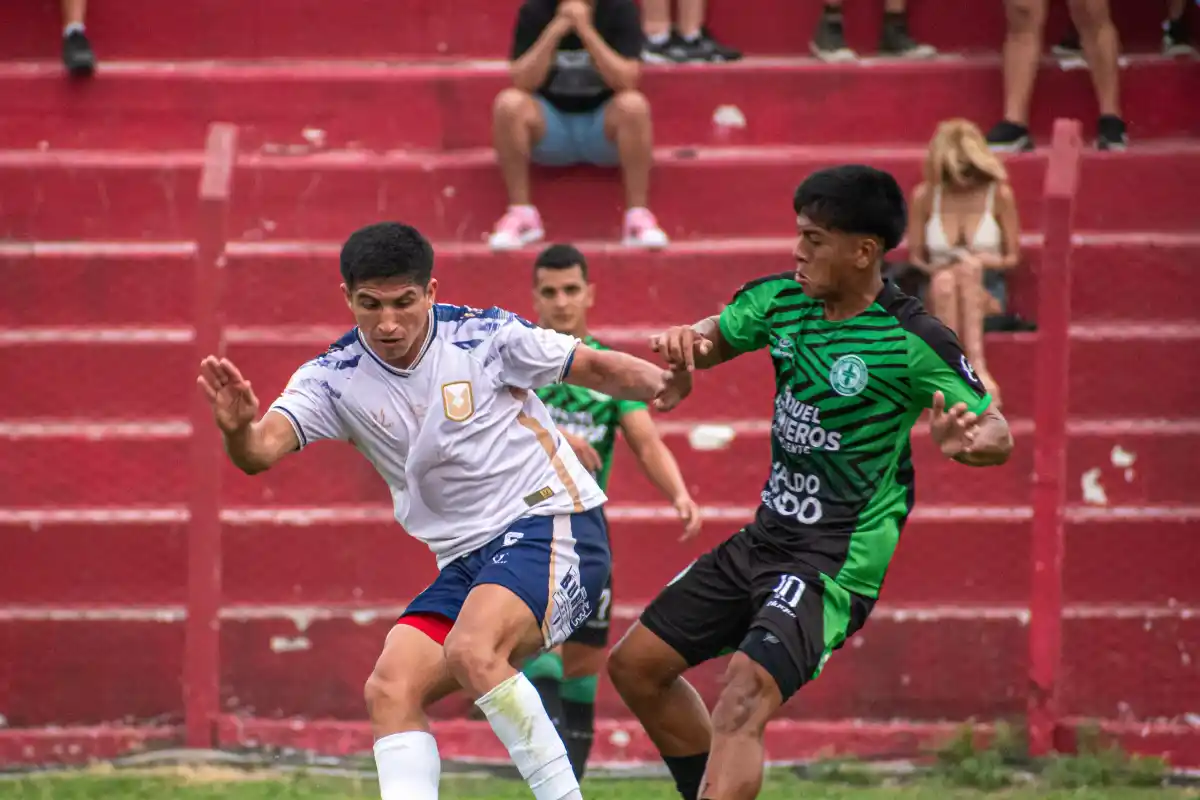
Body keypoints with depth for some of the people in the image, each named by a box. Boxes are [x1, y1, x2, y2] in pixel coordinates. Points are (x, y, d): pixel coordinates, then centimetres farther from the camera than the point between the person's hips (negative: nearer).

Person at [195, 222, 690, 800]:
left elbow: (593, 367, 2)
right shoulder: (334, 378, -3)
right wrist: (238, 430, -43)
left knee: (471, 651, -30)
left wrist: (657, 382, -18)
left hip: (550, 520, -6)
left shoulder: (484, 335, -10)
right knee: (390, 691, -12)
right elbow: (262, 450, -19)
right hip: (466, 558, 6)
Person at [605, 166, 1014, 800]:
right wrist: (686, 341, -8)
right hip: (767, 536, 8)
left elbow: (997, 433, -12)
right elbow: (714, 338, 16)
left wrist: (966, 441, -36)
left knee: (744, 696, -28)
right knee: (635, 666, 13)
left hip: (836, 558, -8)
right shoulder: (782, 300, 1)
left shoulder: (914, 342, -17)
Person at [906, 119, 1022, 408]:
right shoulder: (925, 196, 5)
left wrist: (991, 262, -15)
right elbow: (915, 258, 10)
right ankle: (977, 370, -48)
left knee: (969, 268, -36)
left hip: (986, 290, -1)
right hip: (936, 293, 1)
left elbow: (1013, 257, 6)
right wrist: (936, 270, -11)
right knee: (945, 280, -36)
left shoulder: (999, 195, 2)